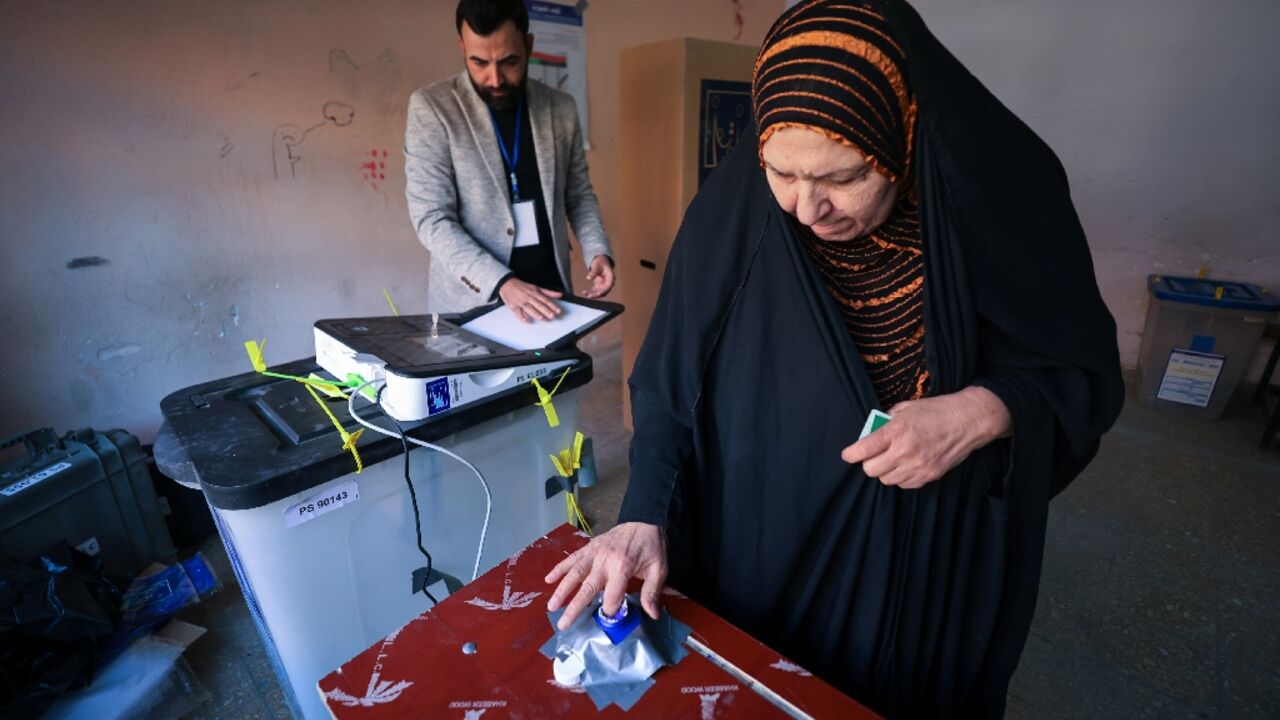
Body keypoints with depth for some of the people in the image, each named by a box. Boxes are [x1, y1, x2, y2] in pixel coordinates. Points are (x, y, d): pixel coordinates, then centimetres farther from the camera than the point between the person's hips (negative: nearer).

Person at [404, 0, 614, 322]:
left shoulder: (561, 108, 4)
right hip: (472, 302, -3)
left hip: (548, 296, 3)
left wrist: (598, 251, -7)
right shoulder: (431, 107, -6)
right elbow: (432, 218, -11)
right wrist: (502, 282, -24)